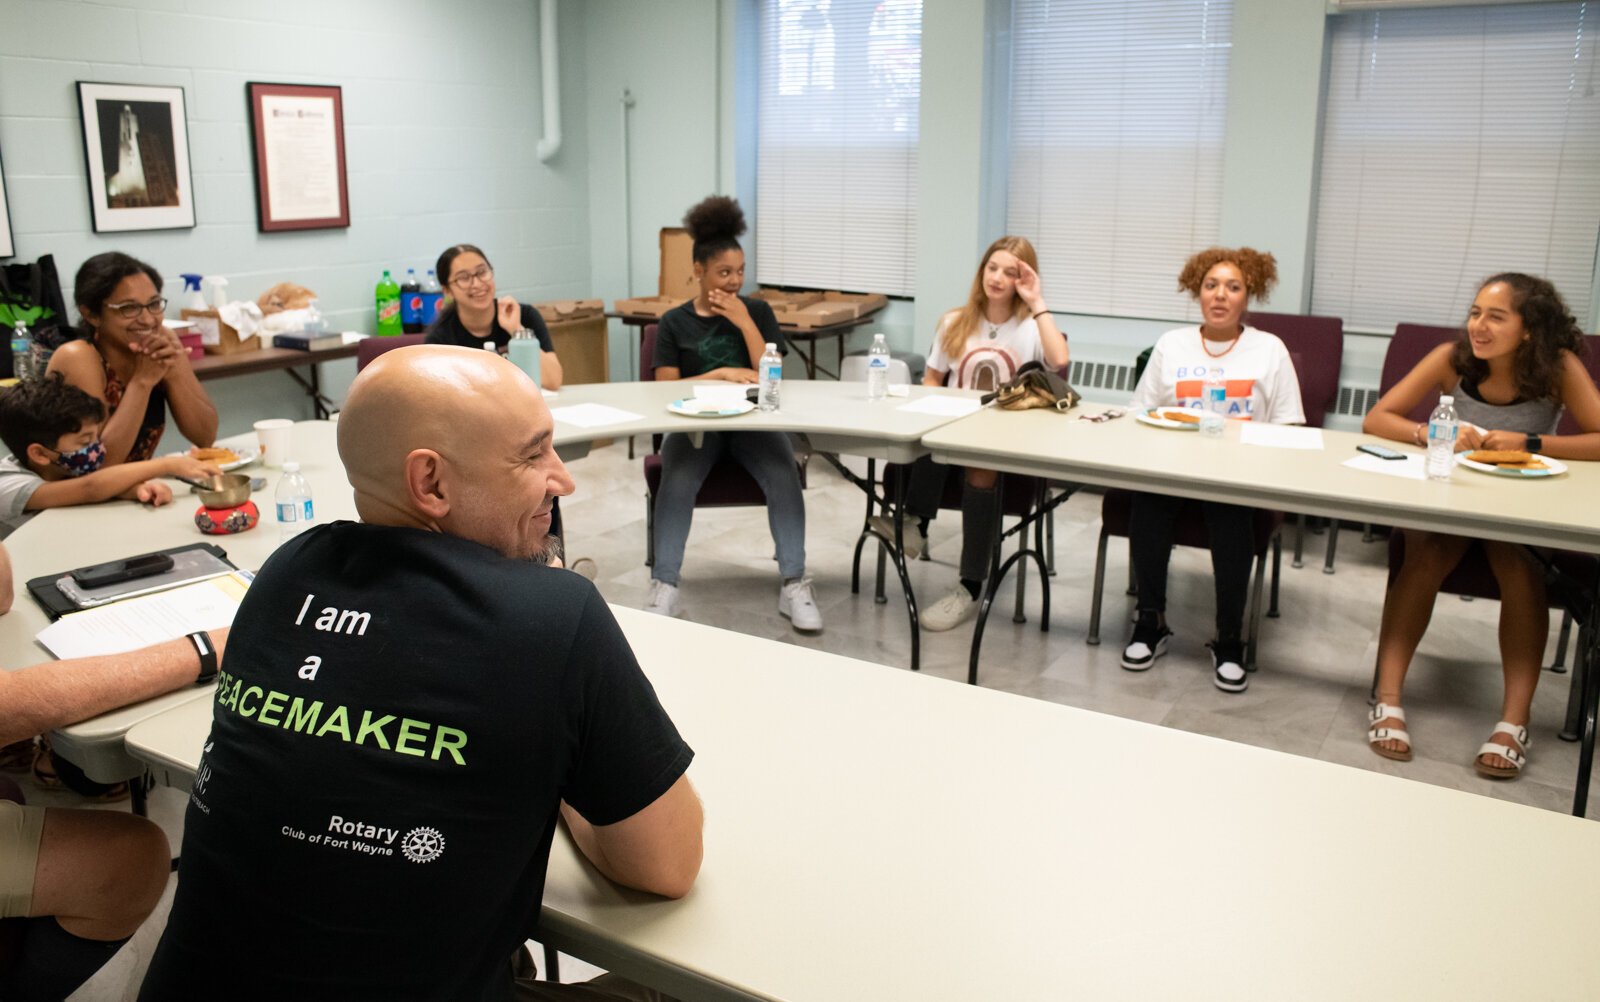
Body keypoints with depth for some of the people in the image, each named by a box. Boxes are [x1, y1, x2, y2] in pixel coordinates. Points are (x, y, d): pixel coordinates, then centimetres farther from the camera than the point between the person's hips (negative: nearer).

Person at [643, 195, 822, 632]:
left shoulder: (758, 311, 8)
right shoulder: (674, 322, 6)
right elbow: (666, 388, -1)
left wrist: (744, 322, -10)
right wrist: (721, 374, -12)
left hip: (753, 420, 1)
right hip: (694, 422, 0)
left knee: (784, 476, -30)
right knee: (677, 481, -32)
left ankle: (794, 584, -24)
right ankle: (665, 586, -25)